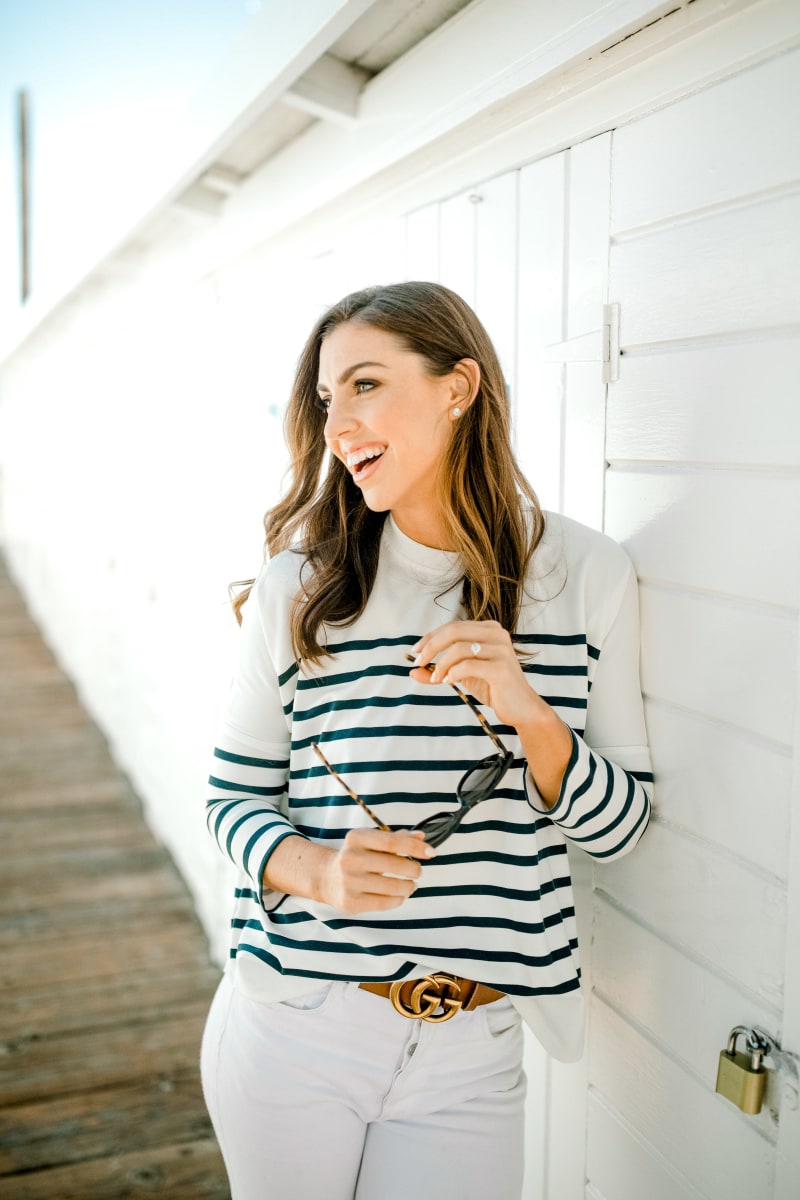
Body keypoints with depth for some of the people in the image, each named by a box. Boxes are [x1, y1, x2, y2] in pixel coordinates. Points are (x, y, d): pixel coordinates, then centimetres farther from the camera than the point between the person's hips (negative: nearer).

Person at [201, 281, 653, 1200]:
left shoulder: (586, 575, -5)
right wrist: (317, 870, -19)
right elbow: (234, 796, 1)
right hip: (292, 1029, 0)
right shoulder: (297, 584, -6)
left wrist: (529, 711, -20)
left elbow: (618, 827, -1)